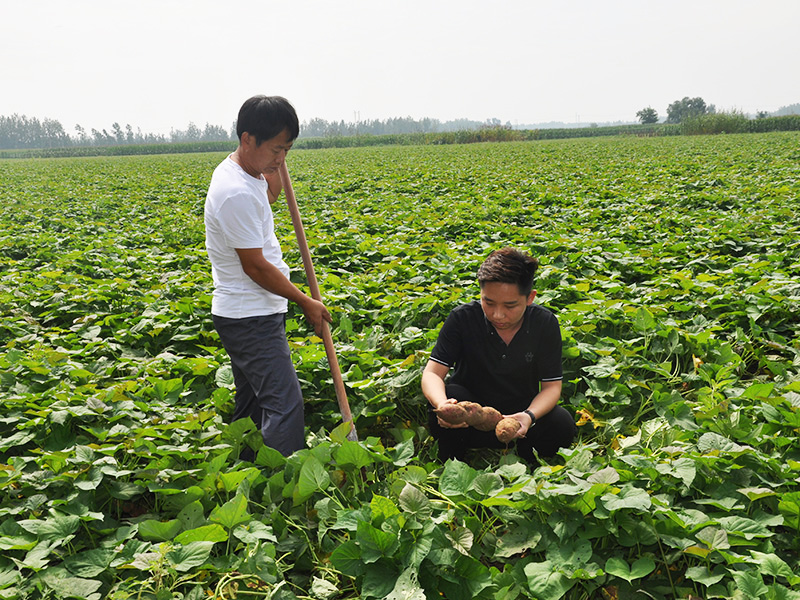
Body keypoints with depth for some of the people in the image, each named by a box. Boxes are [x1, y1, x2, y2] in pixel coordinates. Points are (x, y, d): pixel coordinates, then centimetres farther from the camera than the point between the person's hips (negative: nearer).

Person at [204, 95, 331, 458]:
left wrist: (273, 172, 12)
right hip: (251, 318, -11)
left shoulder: (238, 171, 8)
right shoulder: (236, 192, -23)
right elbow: (255, 266, -20)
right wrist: (306, 302, -9)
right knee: (284, 405, -13)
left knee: (251, 405, 17)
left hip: (248, 314, 11)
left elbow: (270, 197, 31)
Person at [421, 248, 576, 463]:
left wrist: (530, 416, -33)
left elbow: (551, 386, -10)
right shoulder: (462, 318, -17)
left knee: (563, 424, -27)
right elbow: (432, 373, -19)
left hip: (518, 414, 1)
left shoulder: (545, 324, -12)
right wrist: (442, 404, -44)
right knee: (448, 394, -32)